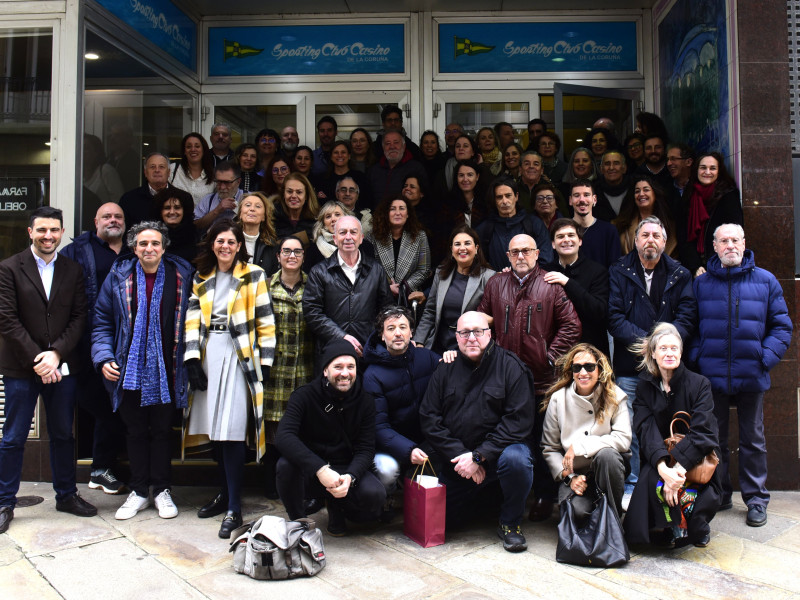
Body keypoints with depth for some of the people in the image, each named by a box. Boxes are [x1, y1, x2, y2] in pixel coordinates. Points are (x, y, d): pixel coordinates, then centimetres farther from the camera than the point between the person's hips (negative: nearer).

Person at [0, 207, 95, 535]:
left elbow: (79, 317, 2)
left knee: (63, 434, 12)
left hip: (62, 366, 3)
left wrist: (56, 354, -11)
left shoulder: (73, 270, 7)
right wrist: (37, 358, -14)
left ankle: (66, 495, 26)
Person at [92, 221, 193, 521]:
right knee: (136, 431, 12)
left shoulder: (181, 275, -1)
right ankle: (139, 491, 25)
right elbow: (102, 321, 5)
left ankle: (162, 490, 23)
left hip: (166, 371, -1)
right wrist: (104, 357, -7)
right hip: (130, 369, 1)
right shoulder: (119, 276, 1)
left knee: (162, 430, 9)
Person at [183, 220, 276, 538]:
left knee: (231, 431, -10)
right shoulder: (201, 279, 16)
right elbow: (193, 320, 9)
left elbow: (265, 321, -1)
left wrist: (265, 361, -7)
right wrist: (192, 360, -1)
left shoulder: (253, 276, 3)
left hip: (238, 356, -4)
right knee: (214, 429, 6)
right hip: (208, 356, 5)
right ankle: (225, 492, 24)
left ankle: (234, 508, -4)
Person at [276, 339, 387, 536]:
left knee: (375, 495, -27)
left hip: (348, 470, 2)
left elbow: (366, 449, -6)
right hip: (310, 473, -1)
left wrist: (350, 477, -28)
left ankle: (337, 508, 9)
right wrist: (320, 469, -38)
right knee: (286, 464, -33)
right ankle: (297, 520, -4)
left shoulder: (365, 401, -3)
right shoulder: (305, 396, -11)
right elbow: (283, 436, -26)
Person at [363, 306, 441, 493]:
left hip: (427, 440, 5)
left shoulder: (425, 356, 3)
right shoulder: (373, 375, -10)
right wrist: (408, 450, -30)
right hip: (392, 445, -5)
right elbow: (379, 426, -15)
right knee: (386, 468, -34)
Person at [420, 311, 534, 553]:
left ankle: (510, 523, -8)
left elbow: (519, 421, -16)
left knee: (516, 459, -36)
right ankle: (482, 498, 32)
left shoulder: (510, 366, -8)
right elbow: (429, 418, -2)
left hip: (497, 450, -3)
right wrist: (458, 455, -16)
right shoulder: (446, 368, 2)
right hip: (457, 458, 4)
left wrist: (479, 456, -22)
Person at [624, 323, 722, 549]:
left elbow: (702, 433, -14)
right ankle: (669, 529, -3)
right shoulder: (645, 387, 3)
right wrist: (663, 467, -30)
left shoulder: (699, 384, -3)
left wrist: (678, 467, -29)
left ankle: (697, 529, 8)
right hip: (659, 460, 1)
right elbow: (647, 430, -11)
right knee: (651, 480, -31)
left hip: (695, 460, -1)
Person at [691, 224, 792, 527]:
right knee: (714, 438, 11)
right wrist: (697, 357, -8)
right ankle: (719, 495, 24)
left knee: (752, 439, 10)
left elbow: (782, 327, 3)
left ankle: (756, 499, 22)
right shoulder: (701, 283, 4)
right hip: (712, 376, 1)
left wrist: (766, 358, -9)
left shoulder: (765, 281, 3)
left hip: (751, 376, -1)